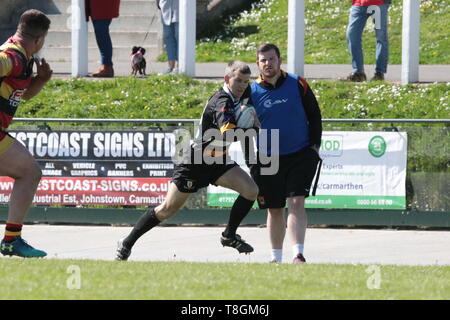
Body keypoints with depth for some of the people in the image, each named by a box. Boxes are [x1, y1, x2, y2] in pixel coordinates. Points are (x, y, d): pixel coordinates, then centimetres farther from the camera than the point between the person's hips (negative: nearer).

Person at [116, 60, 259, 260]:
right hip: (195, 162, -7)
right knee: (168, 209, -1)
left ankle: (229, 236, 6)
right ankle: (127, 244, 14)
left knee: (251, 191, -13)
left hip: (218, 161, 7)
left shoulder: (244, 94, -1)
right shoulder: (221, 102, -27)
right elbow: (227, 134, -44)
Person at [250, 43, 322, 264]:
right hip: (267, 160, 1)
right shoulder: (252, 92, 0)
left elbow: (314, 115, 7)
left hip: (300, 156, -1)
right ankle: (276, 257, 20)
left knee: (296, 202, -15)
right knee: (274, 210, 8)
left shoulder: (297, 84, -1)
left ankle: (298, 254, -20)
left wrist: (315, 145, -1)